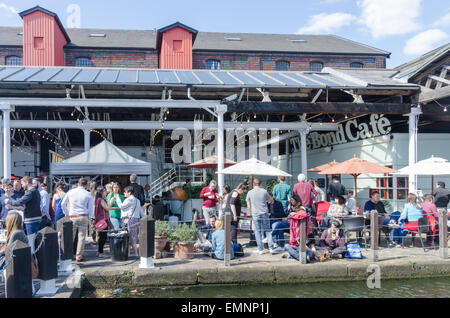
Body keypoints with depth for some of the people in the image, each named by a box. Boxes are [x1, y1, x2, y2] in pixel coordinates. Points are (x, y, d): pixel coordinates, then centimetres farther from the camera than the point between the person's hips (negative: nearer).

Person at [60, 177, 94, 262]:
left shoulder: (70, 192, 5)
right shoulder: (88, 194, 1)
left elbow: (63, 204, 8)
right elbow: (91, 208, 1)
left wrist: (66, 214, 17)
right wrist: (89, 218, 11)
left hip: (72, 217, 1)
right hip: (83, 217, -1)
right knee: (81, 237, 2)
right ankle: (79, 257, 4)